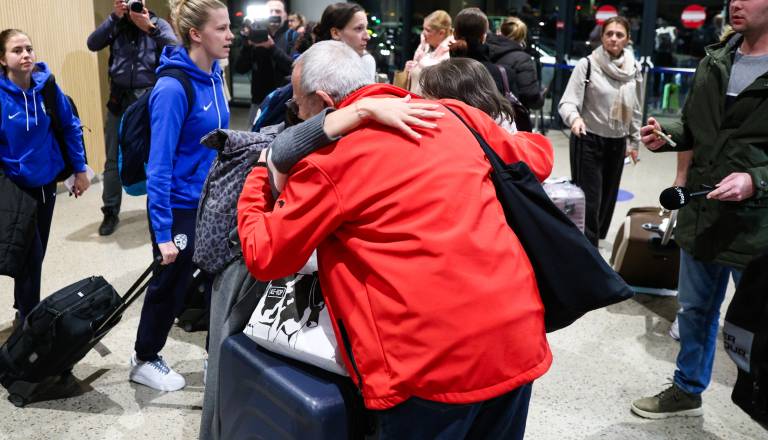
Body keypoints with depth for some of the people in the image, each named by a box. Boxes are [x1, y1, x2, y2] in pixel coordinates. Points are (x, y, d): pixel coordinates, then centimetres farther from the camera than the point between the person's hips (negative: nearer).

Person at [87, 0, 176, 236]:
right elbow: (93, 44, -8)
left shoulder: (158, 23, 2)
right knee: (114, 159, 5)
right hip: (119, 99, 2)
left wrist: (150, 28, -27)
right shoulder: (115, 25, 7)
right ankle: (111, 212, 14)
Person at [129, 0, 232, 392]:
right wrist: (163, 231, -23)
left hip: (212, 201, 7)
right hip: (180, 207, -7)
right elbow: (160, 165, -23)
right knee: (170, 284, 10)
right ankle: (144, 360, 33)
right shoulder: (173, 88, -23)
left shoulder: (213, 76, 1)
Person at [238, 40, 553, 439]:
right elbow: (537, 157, 25)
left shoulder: (328, 158, -6)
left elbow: (264, 258, 4)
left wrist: (259, 176, 18)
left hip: (437, 361, -6)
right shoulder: (453, 116, 9)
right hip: (517, 336, 7)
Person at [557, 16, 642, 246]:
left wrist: (634, 141, 16)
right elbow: (568, 101, -16)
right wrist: (575, 118, -36)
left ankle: (594, 240, 31)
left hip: (617, 143, 5)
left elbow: (635, 109, 14)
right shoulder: (587, 64, -10)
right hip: (588, 141, -5)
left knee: (607, 197, 13)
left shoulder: (634, 69, 5)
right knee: (589, 200, -7)